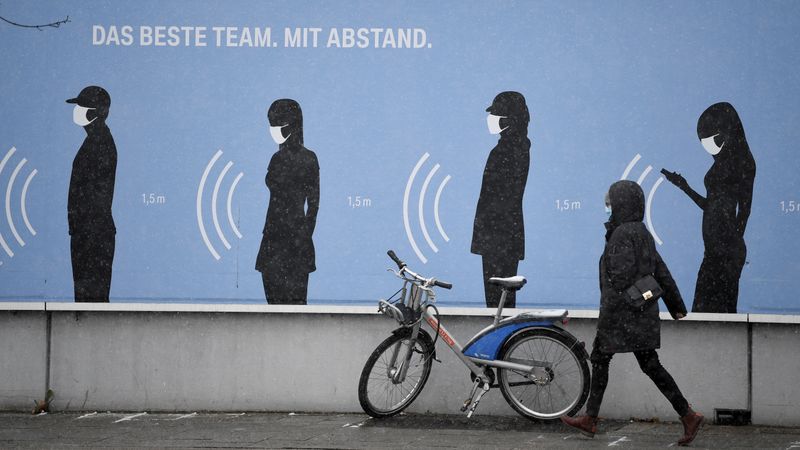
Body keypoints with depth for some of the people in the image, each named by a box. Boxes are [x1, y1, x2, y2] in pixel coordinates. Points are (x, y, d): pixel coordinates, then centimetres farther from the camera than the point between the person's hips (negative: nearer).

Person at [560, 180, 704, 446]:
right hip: (642, 312, 10)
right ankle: (590, 420, 18)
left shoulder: (623, 234, -17)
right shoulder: (641, 232, 12)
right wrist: (676, 306, 20)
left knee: (650, 365, -6)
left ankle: (688, 416, -5)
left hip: (625, 314, -10)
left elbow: (621, 277, -22)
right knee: (599, 358, 13)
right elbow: (662, 273, 16)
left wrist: (608, 313, -18)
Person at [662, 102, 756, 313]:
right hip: (716, 247, 8)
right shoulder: (722, 162, 17)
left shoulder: (741, 161, -7)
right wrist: (684, 186, 26)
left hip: (726, 246, -8)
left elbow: (744, 208, -12)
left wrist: (734, 243, -17)